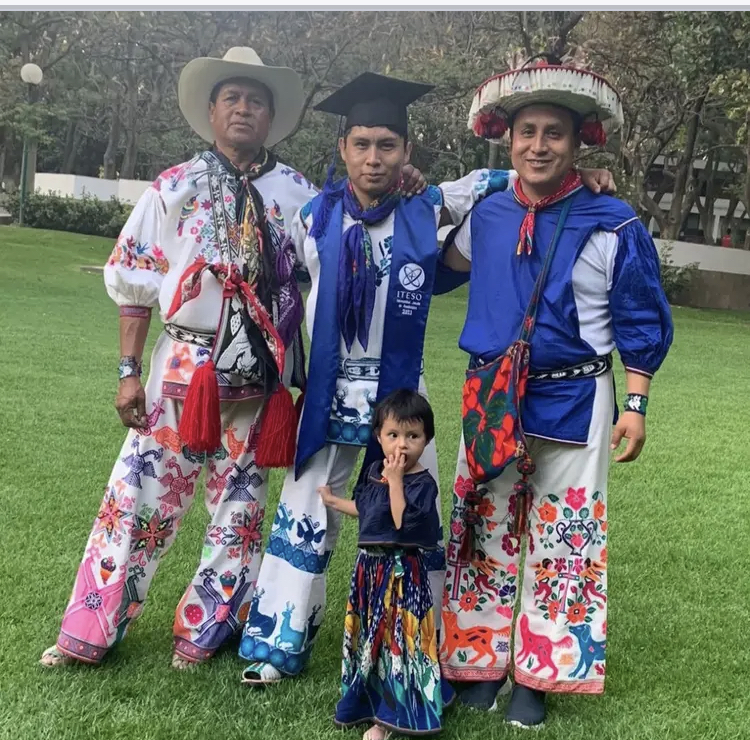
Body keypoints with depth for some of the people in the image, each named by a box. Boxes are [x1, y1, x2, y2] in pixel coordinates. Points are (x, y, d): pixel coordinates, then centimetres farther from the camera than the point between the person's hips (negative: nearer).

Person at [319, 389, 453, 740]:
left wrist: (395, 480, -28)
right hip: (370, 566, 8)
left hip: (402, 572, -8)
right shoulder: (374, 471, 7)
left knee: (397, 638, -1)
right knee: (369, 637, 18)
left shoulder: (423, 483, -16)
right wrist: (334, 501, 31)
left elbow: (402, 522, -30)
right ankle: (369, 701, 35)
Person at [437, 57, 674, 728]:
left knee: (564, 539, 6)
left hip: (573, 404, -3)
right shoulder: (484, 216, 2)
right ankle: (481, 660, 27)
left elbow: (641, 323, -1)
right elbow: (436, 269, 22)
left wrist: (636, 406, -5)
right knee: (485, 533, 11)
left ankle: (538, 674, 22)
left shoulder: (613, 225, -8)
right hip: (490, 401, 3)